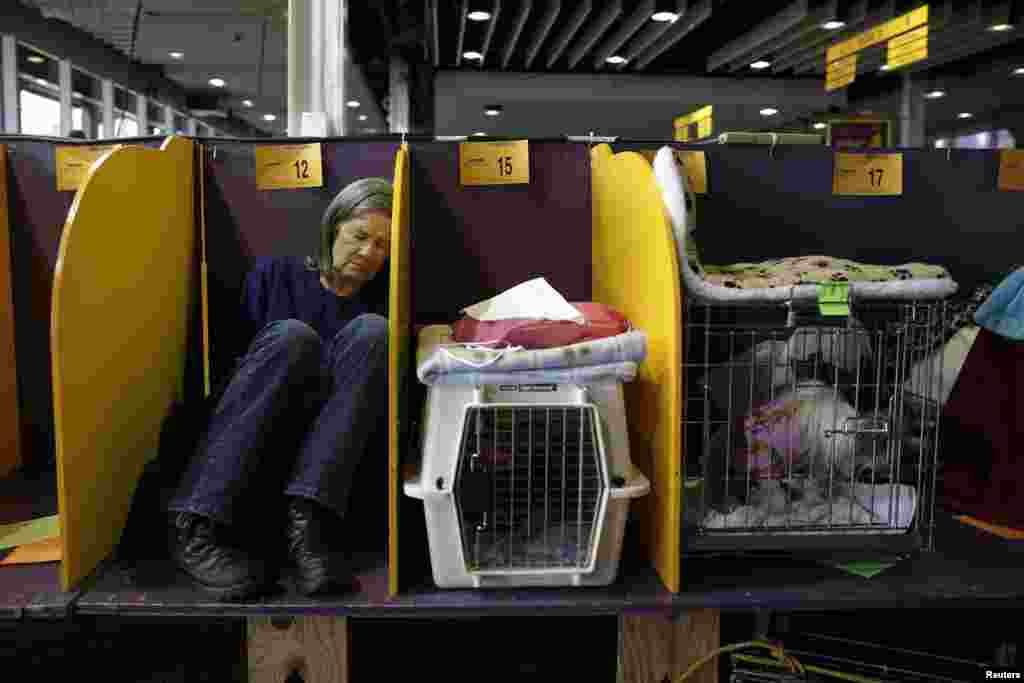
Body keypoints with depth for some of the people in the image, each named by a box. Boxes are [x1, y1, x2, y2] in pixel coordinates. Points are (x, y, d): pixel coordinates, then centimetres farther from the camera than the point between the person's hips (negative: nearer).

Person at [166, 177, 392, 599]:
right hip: (250, 451, 0)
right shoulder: (276, 276, 17)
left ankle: (308, 519, -38)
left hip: (334, 464, 1)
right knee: (291, 336, -28)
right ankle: (197, 526, -39)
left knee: (371, 332, -22)